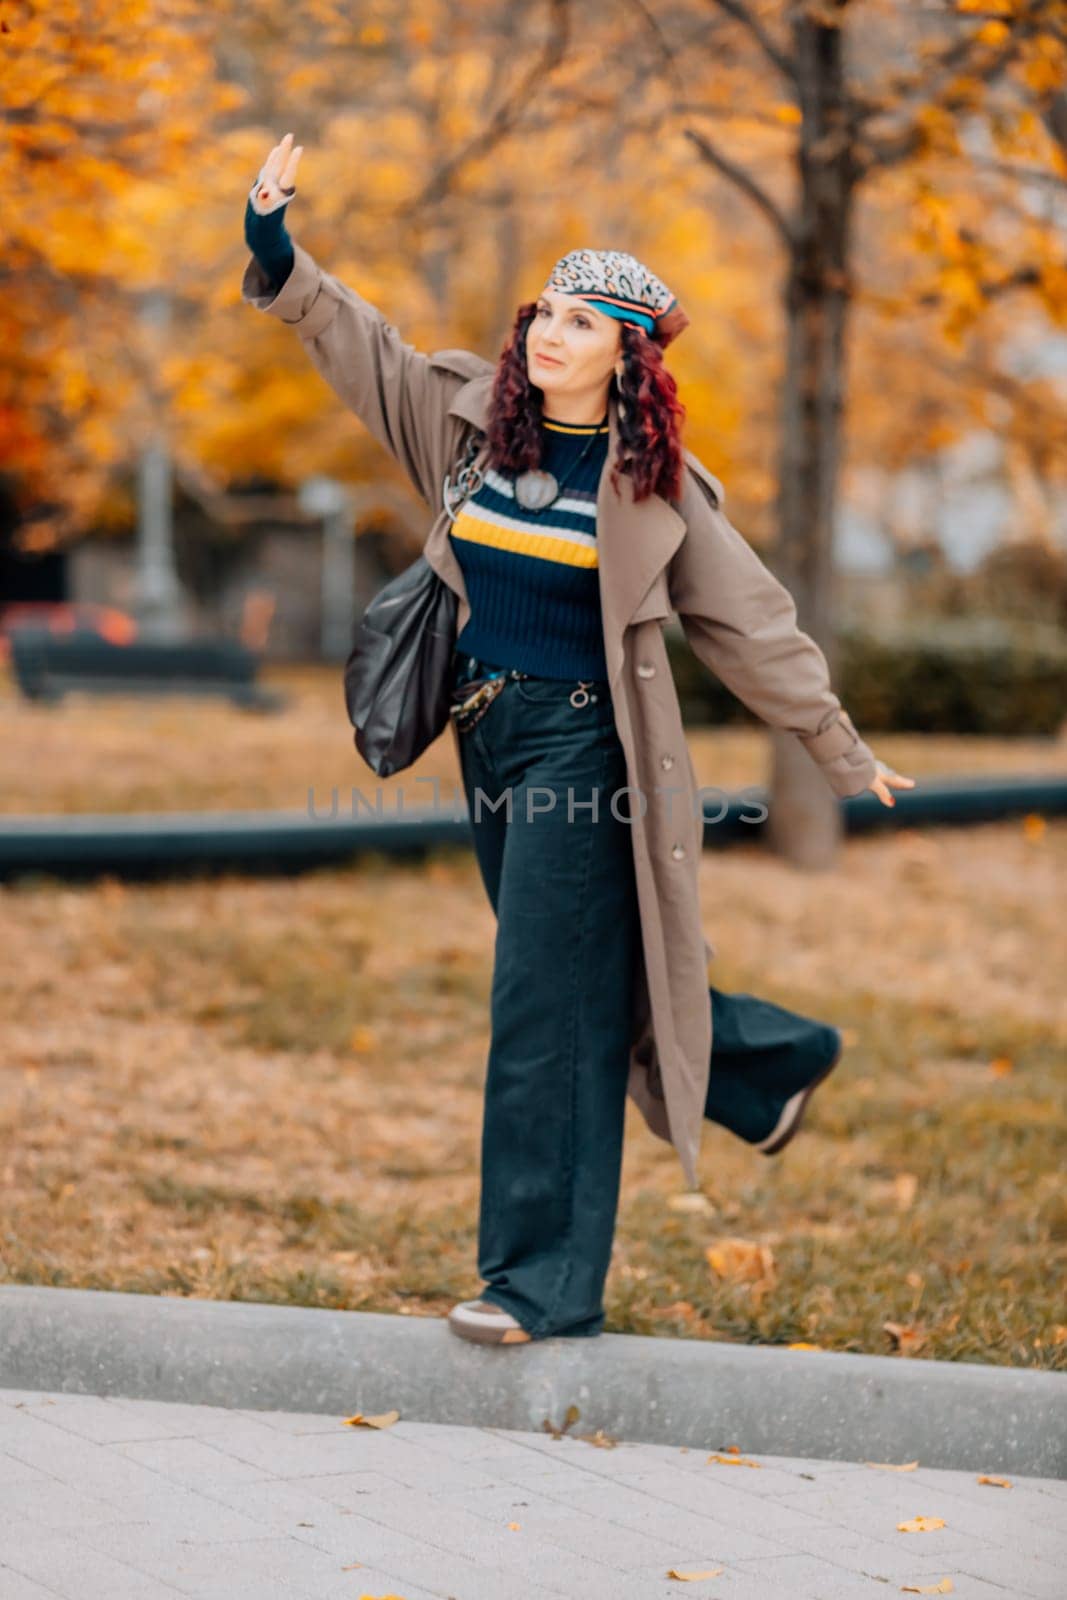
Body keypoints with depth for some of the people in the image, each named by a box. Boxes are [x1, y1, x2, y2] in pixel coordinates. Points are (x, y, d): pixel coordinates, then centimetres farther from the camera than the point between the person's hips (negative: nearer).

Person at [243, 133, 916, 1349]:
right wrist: (278, 258, 0)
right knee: (587, 983, 15)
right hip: (486, 736, 6)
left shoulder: (649, 482, -6)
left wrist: (844, 753, 5)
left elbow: (752, 624, 0)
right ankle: (772, 1061, 41)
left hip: (578, 741, -6)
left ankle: (546, 1282, -3)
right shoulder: (472, 420, 4)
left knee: (546, 1006, -8)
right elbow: (358, 341, 14)